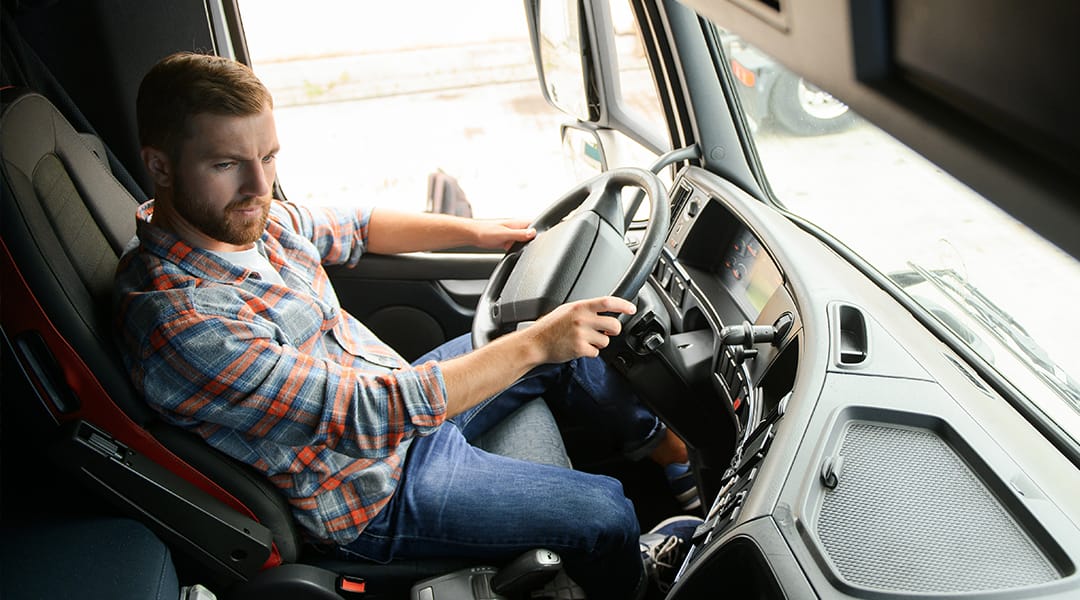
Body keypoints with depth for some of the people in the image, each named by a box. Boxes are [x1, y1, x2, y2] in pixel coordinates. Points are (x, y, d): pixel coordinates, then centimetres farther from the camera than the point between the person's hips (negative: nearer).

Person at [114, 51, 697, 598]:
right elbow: (366, 417, -36)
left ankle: (665, 447, 36)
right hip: (378, 492, -8)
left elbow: (355, 226, 12)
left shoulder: (241, 218, -8)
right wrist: (534, 344, -34)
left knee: (563, 344, 13)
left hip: (395, 393, 8)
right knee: (606, 513, -7)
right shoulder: (174, 322, -34)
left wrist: (472, 230, 2)